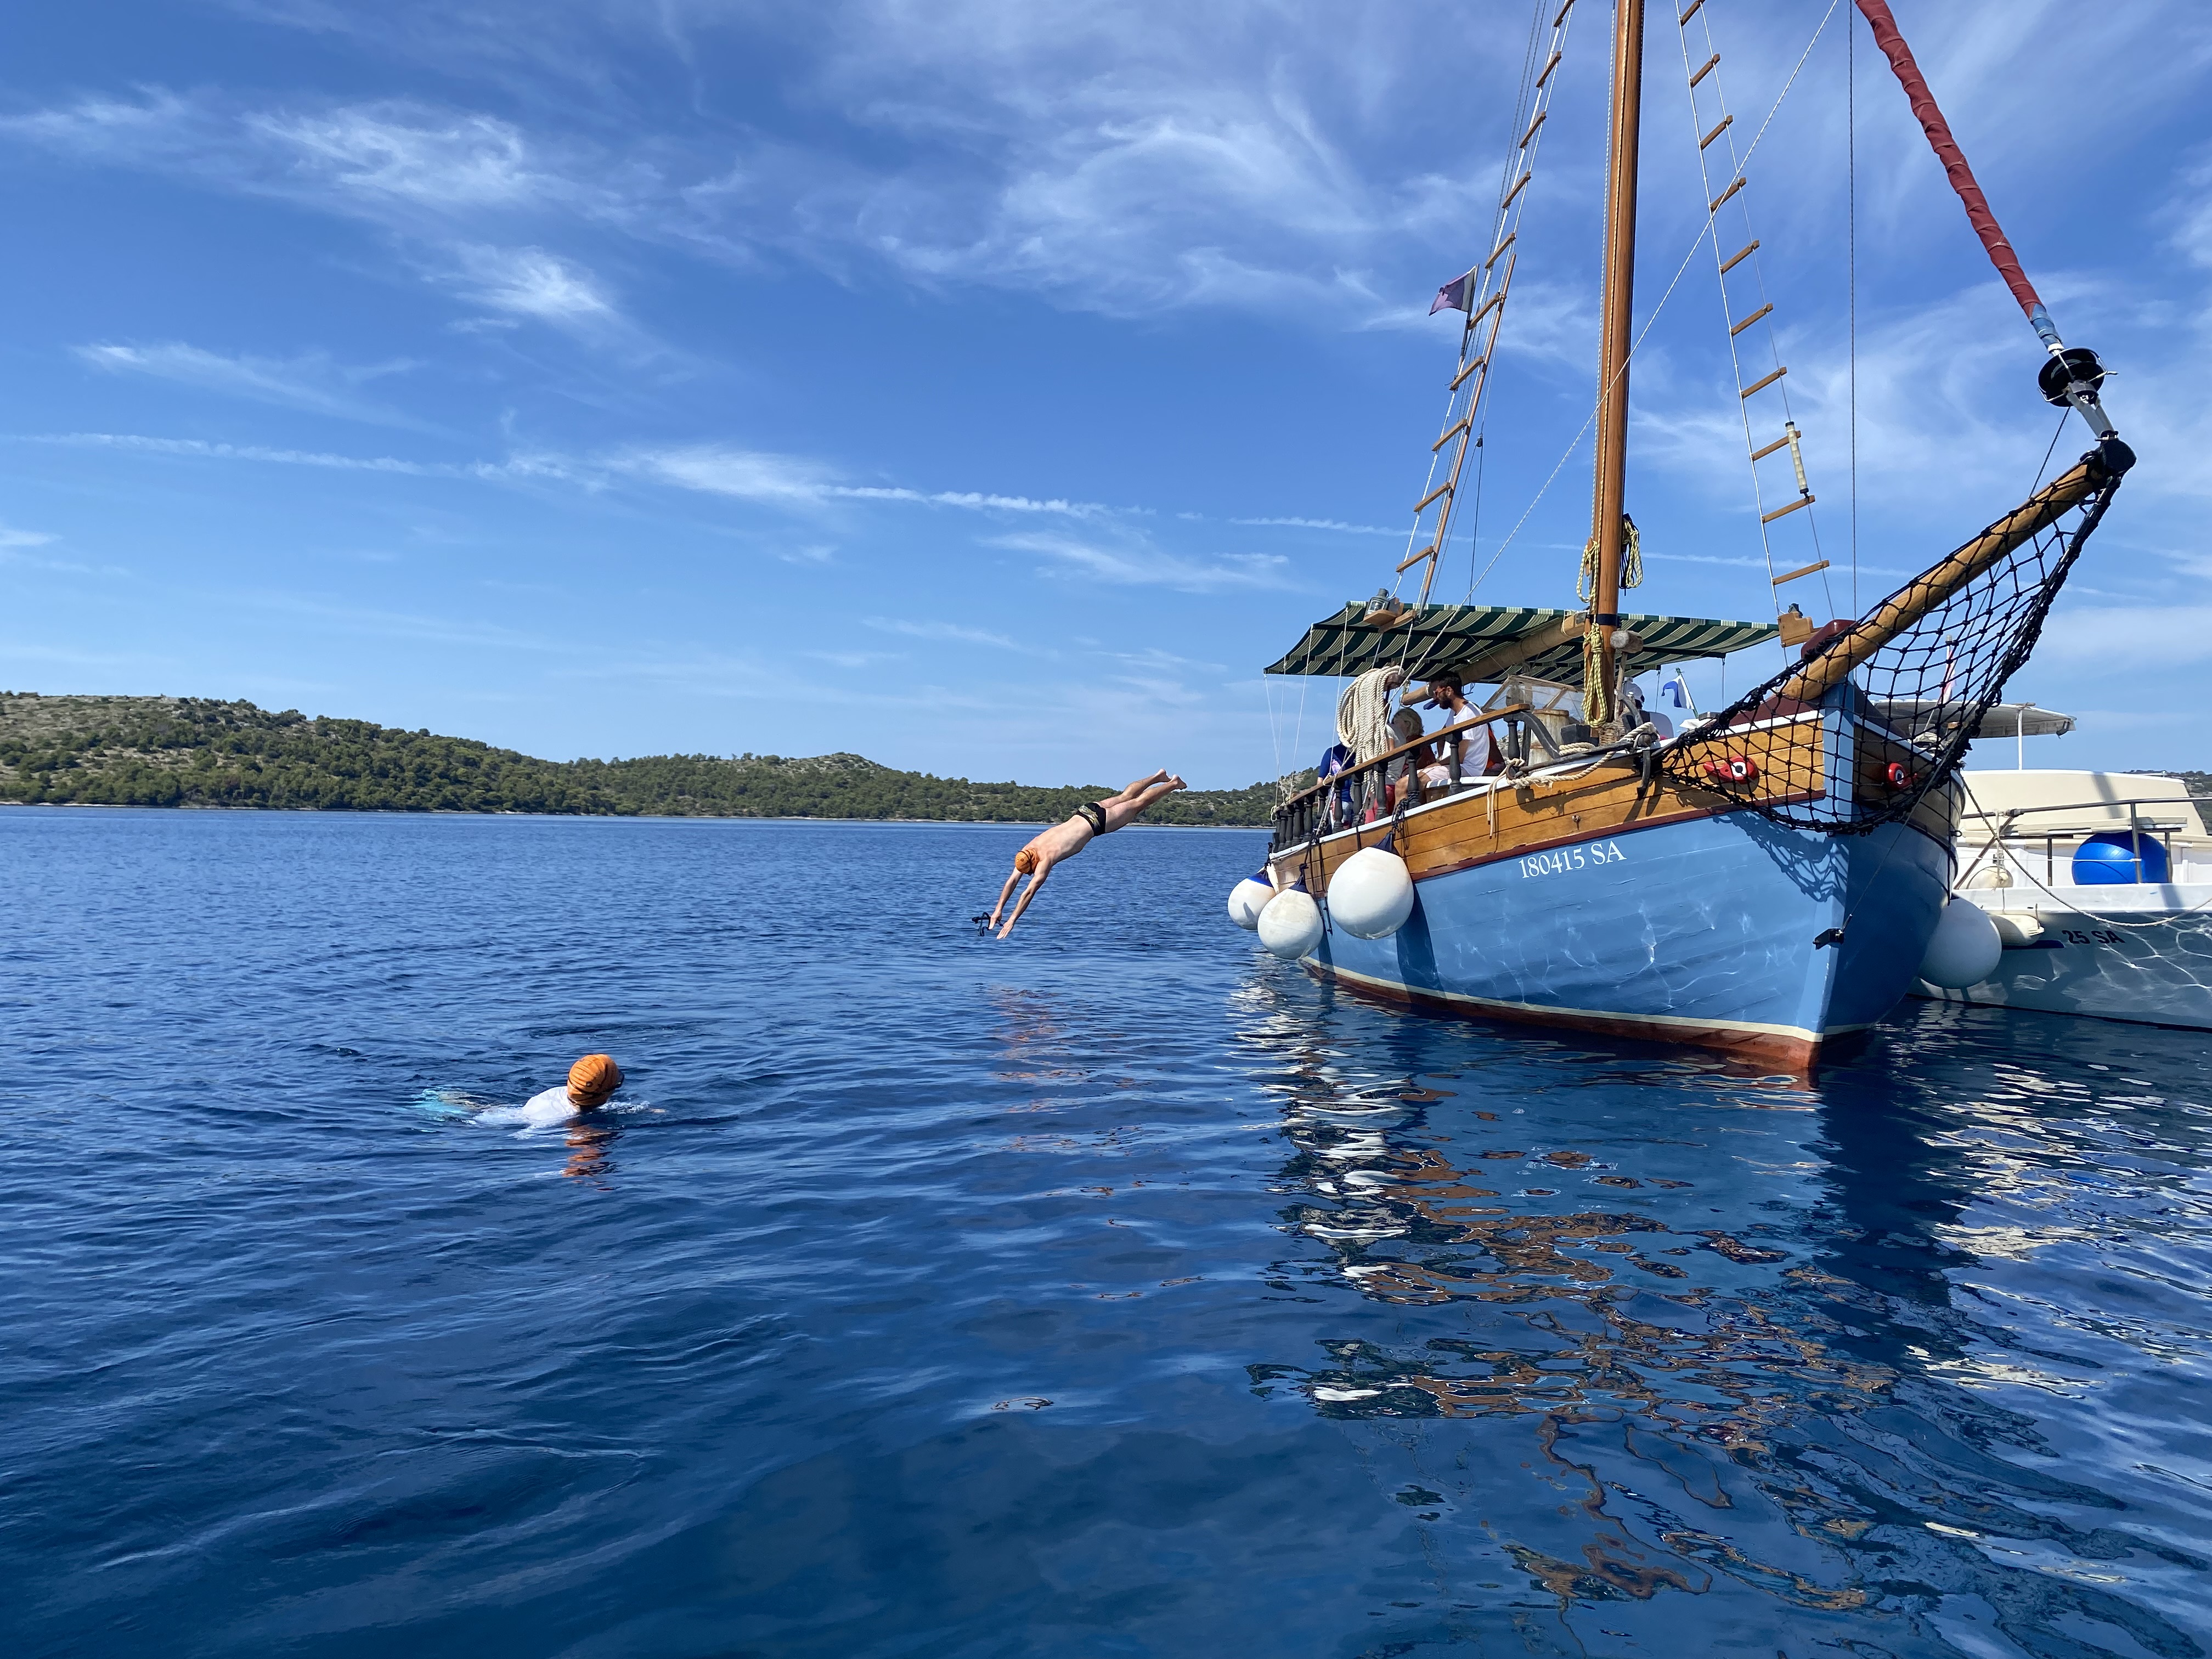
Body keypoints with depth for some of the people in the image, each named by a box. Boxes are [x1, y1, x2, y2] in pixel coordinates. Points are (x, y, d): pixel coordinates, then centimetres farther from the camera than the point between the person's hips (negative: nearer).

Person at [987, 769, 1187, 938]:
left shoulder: (1046, 858, -32)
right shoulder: (1026, 852, -13)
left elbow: (1029, 892, -35)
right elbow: (1012, 881, -7)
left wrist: (1011, 921, -36)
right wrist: (998, 910, -13)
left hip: (1096, 821, -5)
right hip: (1083, 812, 5)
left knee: (1137, 804, 13)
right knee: (1123, 798, 24)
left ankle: (1173, 784, 30)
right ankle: (1158, 777, 42)